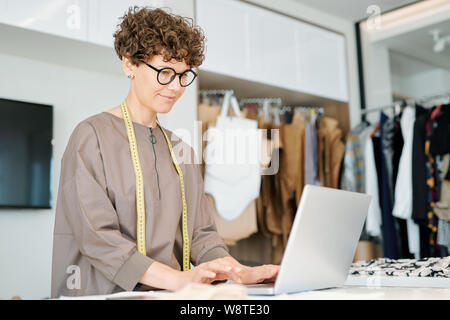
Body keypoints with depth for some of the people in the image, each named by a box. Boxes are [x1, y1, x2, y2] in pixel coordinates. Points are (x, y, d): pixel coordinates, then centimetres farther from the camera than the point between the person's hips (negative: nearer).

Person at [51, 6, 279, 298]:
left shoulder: (181, 150, 17)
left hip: (169, 297, 5)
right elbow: (96, 236, -14)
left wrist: (239, 271, -9)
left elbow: (201, 233, 10)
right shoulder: (92, 136, -4)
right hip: (106, 295, -4)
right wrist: (178, 278, -24)